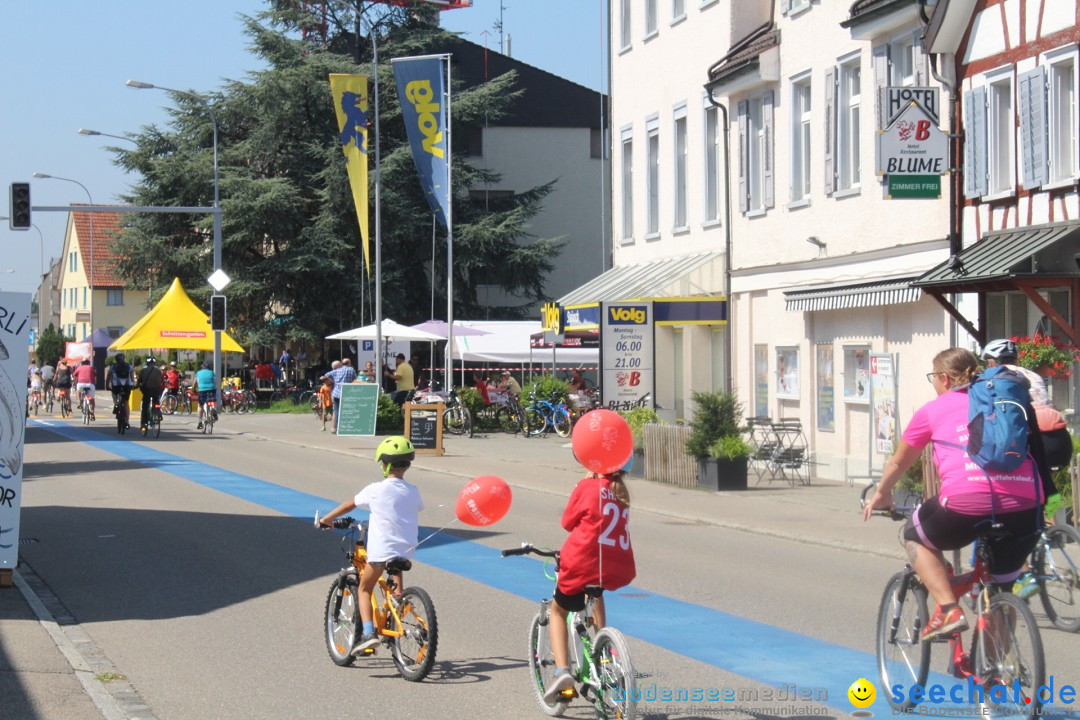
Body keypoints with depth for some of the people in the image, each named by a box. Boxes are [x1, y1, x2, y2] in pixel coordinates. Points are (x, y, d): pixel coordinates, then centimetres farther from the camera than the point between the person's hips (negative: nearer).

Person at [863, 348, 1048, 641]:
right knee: (1002, 587, 24)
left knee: (915, 537, 24)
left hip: (968, 499, -4)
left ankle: (948, 609, 7)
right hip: (1027, 505, 4)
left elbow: (898, 463, 31)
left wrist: (881, 494, 49)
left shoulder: (933, 410, 17)